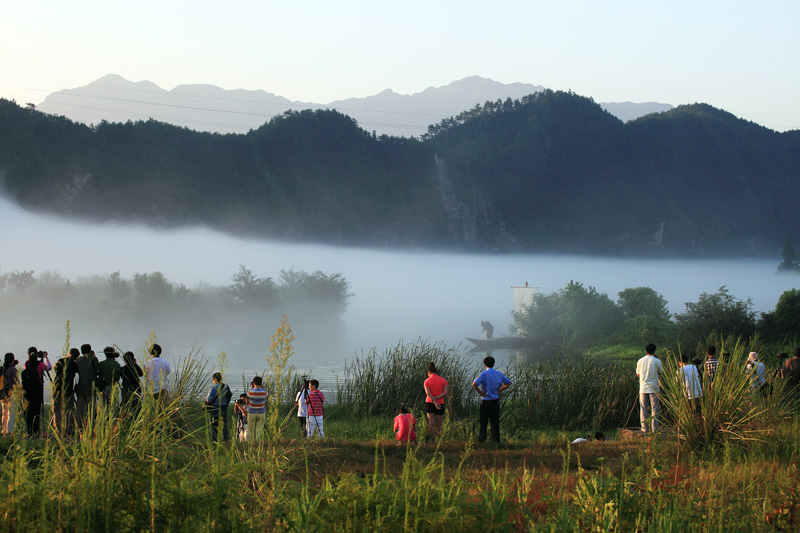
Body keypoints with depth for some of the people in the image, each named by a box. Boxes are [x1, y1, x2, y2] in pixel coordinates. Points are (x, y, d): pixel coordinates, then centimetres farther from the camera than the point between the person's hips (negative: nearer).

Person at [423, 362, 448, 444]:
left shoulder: (427, 381, -1)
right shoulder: (443, 380, 4)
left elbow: (428, 393, -14)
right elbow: (445, 393, -6)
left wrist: (435, 402, -20)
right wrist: (436, 398, -11)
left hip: (429, 404, -1)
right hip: (440, 404, 1)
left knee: (431, 424, 0)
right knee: (439, 425, 8)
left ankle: (433, 442, -3)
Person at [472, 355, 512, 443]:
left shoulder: (484, 374, -11)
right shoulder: (499, 374, 4)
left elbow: (474, 384, -24)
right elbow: (509, 383, 13)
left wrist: (480, 392, -11)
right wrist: (500, 390, 9)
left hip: (486, 401, -4)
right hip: (496, 401, 4)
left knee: (483, 422, 3)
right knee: (495, 422, 11)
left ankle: (482, 439, 4)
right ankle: (496, 440, 13)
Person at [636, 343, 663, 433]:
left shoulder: (640, 361, 3)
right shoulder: (656, 361, -6)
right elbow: (661, 372, 4)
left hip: (643, 388, 2)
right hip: (654, 388, -2)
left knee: (643, 408, 7)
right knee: (654, 408, 3)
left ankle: (645, 427, 5)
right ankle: (654, 427, 0)